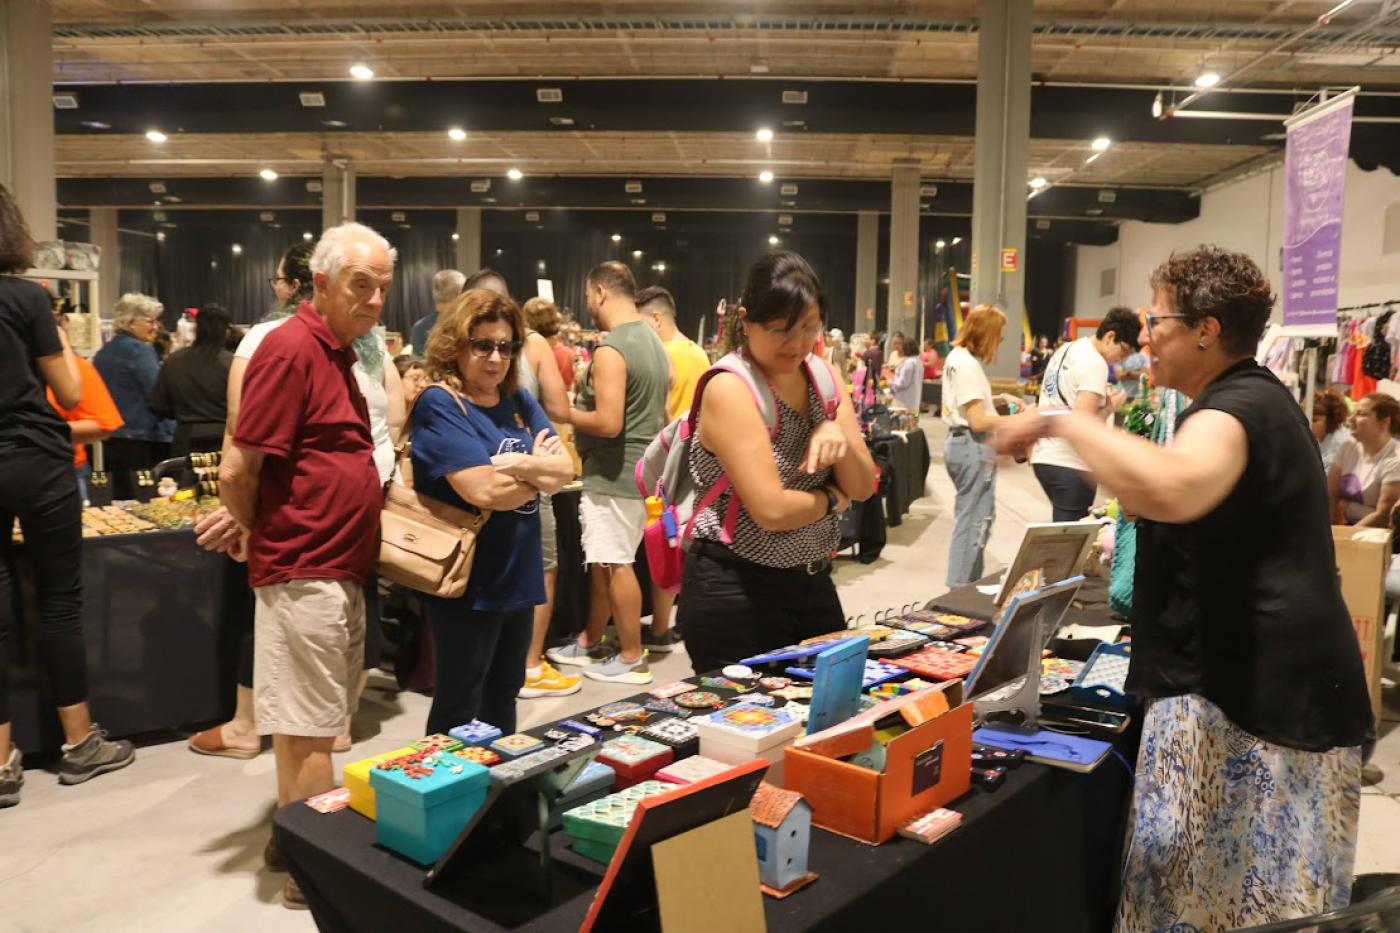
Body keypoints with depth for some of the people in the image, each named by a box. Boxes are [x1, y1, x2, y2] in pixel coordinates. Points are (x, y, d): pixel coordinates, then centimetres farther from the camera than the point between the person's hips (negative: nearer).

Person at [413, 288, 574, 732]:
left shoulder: (519, 400, 8)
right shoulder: (440, 404, -15)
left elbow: (564, 468, 0)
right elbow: (484, 491, -25)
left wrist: (522, 464, -19)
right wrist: (540, 471, -9)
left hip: (519, 576, 7)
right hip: (469, 583, -7)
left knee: (503, 698, 22)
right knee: (459, 707, 8)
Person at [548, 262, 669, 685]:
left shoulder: (610, 350, -20)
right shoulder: (652, 339, 11)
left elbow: (608, 423, -25)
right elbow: (651, 404, 19)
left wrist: (565, 412, -10)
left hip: (615, 472, -10)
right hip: (639, 466, 10)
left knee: (615, 564, 0)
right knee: (602, 561, 17)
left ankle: (632, 658, 10)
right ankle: (590, 642, 29)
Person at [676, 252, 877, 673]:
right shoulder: (730, 390, -18)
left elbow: (863, 487, 4)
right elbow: (772, 510, -25)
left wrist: (838, 437, -15)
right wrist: (831, 498, -6)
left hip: (812, 584, 7)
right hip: (734, 595, -7)